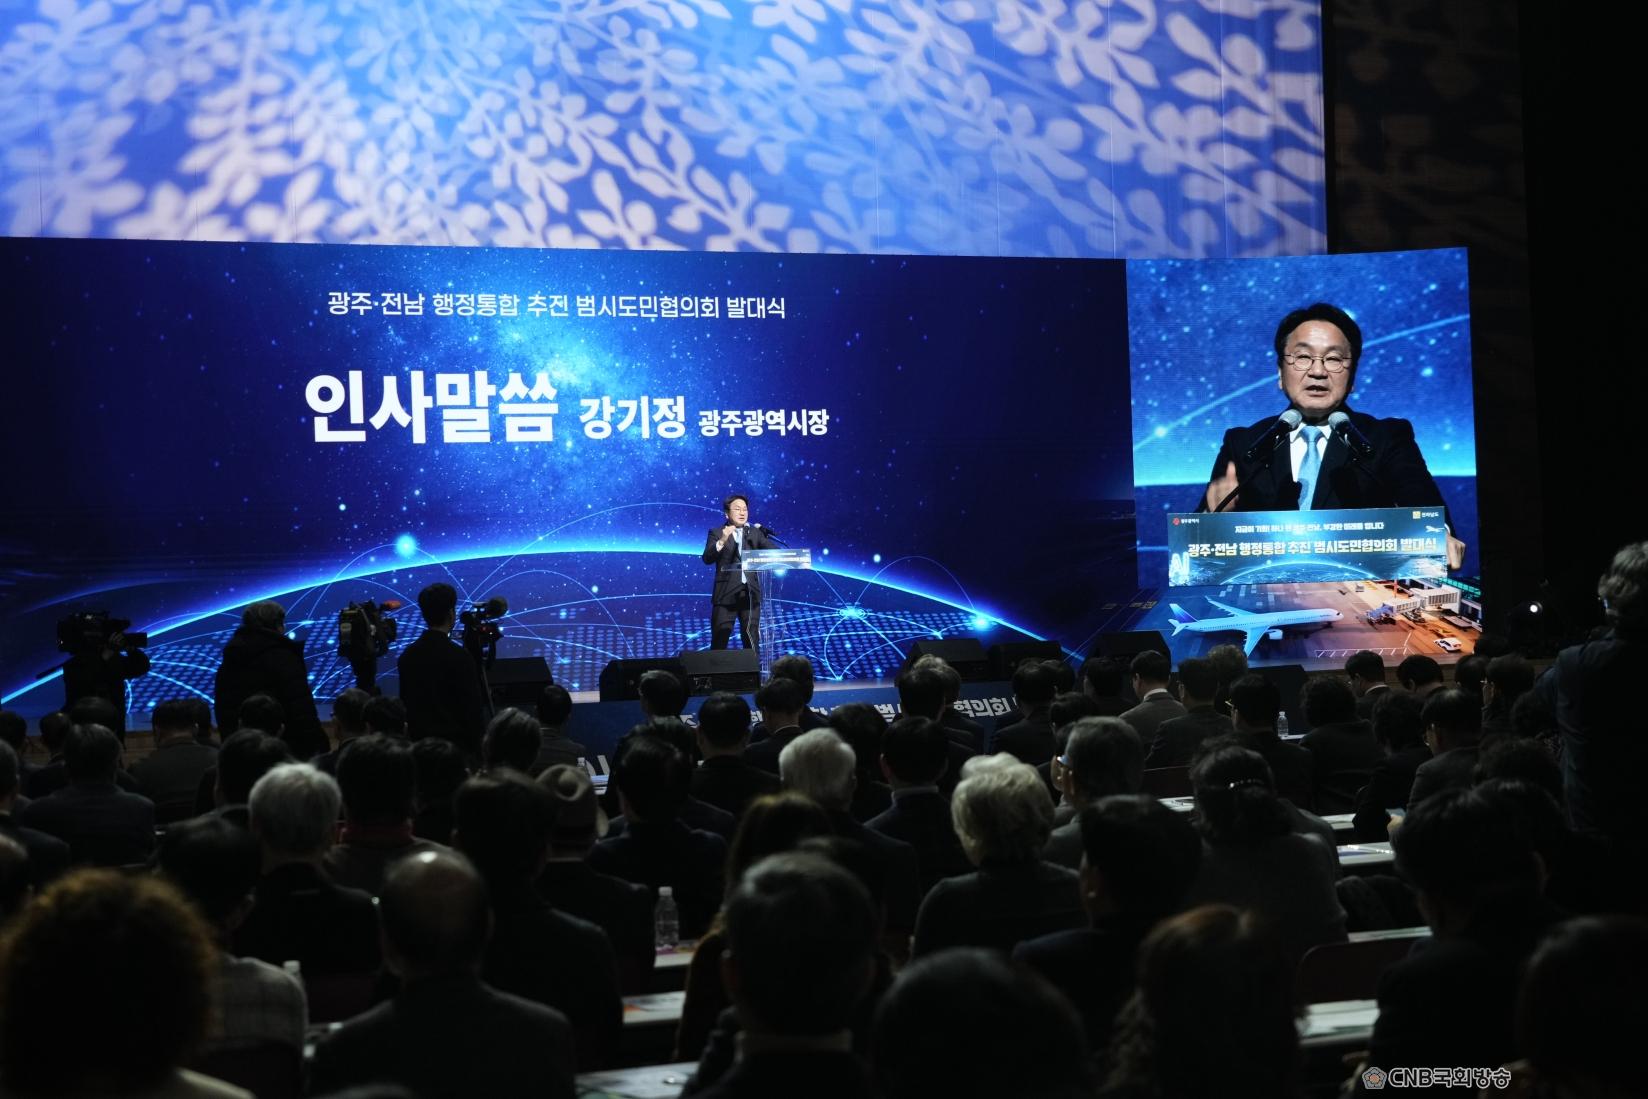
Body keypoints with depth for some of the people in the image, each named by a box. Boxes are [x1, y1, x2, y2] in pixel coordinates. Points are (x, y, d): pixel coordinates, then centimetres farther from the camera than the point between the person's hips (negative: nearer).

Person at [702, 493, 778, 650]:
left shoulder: (755, 533, 13)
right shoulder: (716, 533, 4)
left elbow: (774, 551, 1)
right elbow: (707, 559, -9)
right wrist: (722, 541, -24)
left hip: (750, 594, 3)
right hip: (726, 594, -3)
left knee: (752, 642, 4)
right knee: (719, 642, -2)